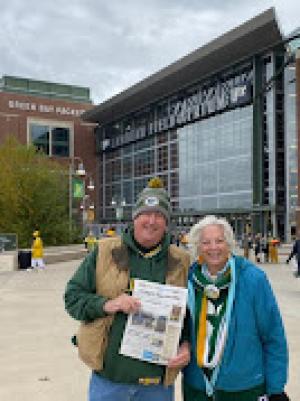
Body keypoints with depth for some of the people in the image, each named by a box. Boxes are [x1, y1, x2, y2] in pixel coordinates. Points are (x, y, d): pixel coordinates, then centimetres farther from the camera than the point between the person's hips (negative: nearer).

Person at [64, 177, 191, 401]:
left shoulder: (181, 262, 3)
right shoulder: (105, 252, -1)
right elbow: (73, 296, 0)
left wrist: (187, 345, -6)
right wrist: (106, 304, -16)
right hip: (109, 376, -1)